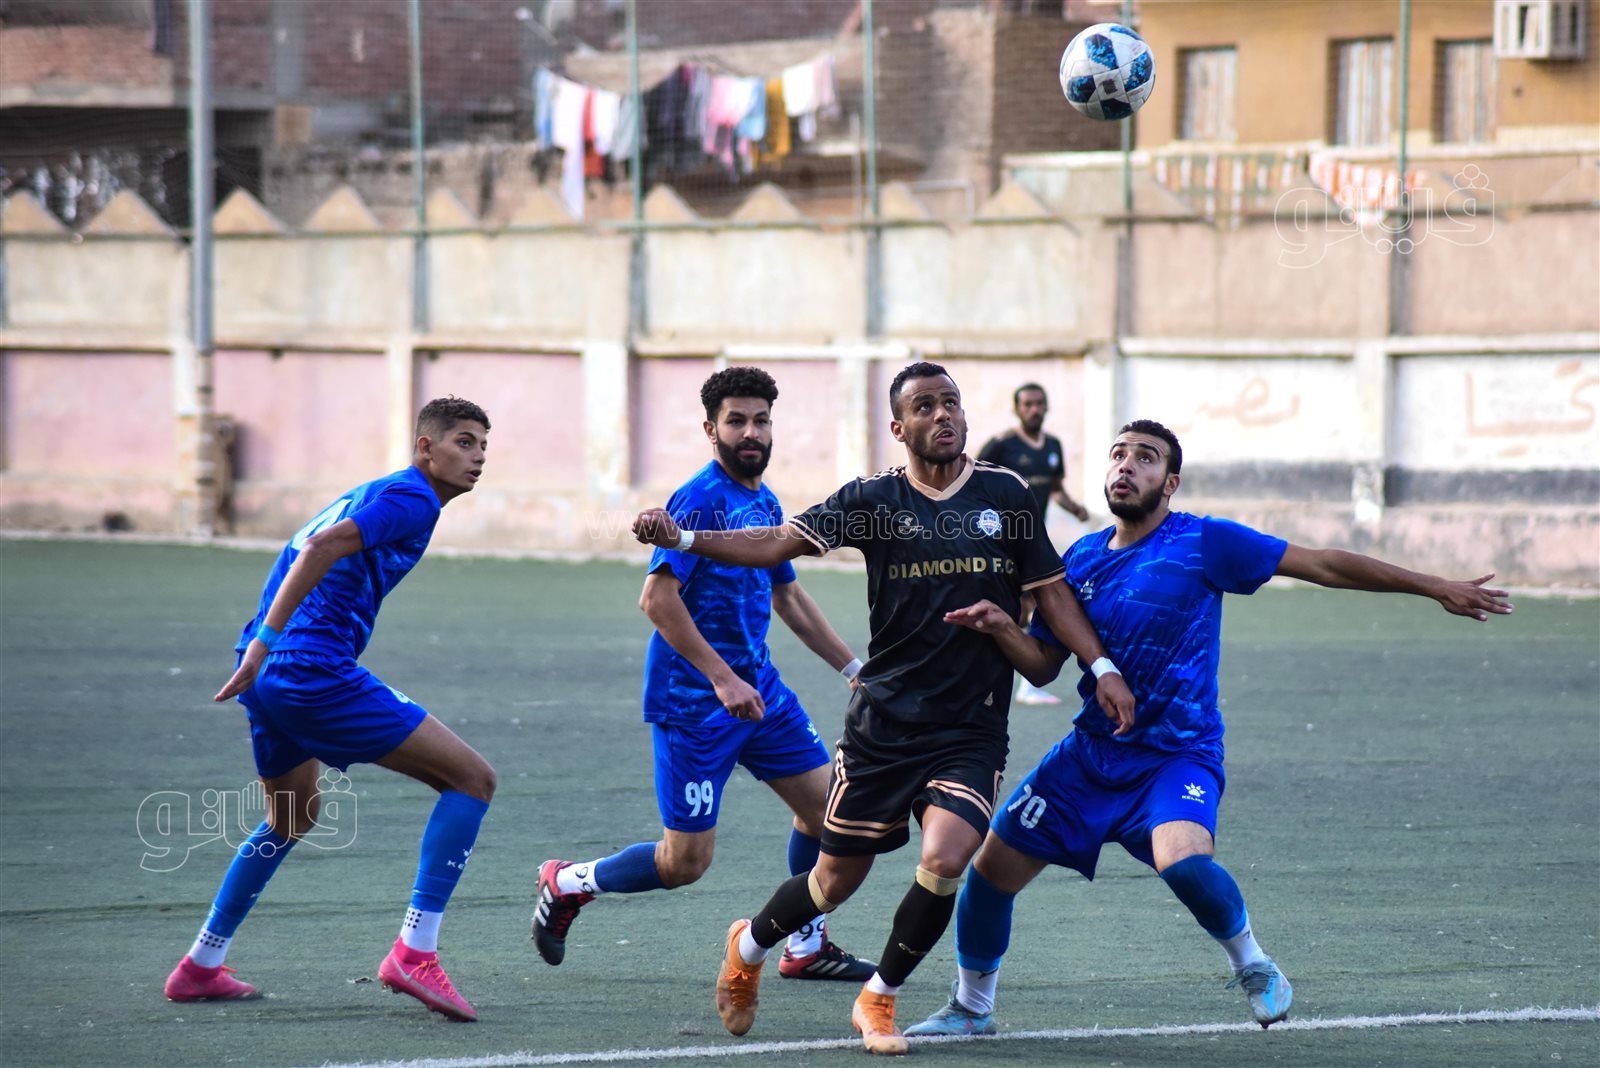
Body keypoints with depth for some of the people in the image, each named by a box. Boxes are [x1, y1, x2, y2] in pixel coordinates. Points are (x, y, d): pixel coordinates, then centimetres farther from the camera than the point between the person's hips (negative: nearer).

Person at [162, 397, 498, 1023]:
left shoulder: (370, 495, 23)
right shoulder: (412, 499, -7)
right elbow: (322, 547, -21)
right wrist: (267, 641, -26)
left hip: (268, 675, 10)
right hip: (315, 671, -10)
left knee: (291, 820, 33)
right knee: (471, 779, -6)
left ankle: (200, 968, 36)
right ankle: (414, 952, -14)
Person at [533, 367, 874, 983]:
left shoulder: (765, 504, 11)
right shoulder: (701, 499, -16)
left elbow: (788, 597, 25)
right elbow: (657, 597, -23)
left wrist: (854, 670, 23)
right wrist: (723, 680, -26)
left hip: (756, 686, 8)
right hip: (694, 700, -8)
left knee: (823, 805, 5)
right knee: (685, 862, -5)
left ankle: (806, 948, 19)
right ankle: (566, 885, 18)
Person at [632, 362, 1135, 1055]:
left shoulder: (1003, 494, 3)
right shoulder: (875, 498, -1)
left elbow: (1050, 591, 8)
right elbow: (777, 543, -4)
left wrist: (1103, 667, -2)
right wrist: (681, 538, -17)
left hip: (972, 731, 0)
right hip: (884, 721, 0)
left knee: (944, 860, -21)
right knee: (837, 879, 8)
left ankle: (879, 998, 3)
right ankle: (748, 948, 40)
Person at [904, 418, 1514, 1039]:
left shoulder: (1204, 543, -8)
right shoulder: (1081, 559, 6)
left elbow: (1324, 565, -8)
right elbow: (1043, 664, 9)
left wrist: (1434, 587, -9)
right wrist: (999, 627, -13)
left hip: (1178, 753, -5)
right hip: (1091, 753, 5)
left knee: (1182, 860, -35)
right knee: (991, 870, 3)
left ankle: (1252, 965, -5)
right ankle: (971, 1008, 28)